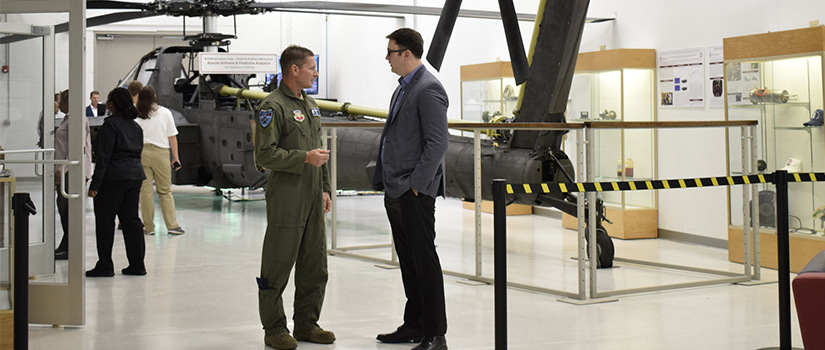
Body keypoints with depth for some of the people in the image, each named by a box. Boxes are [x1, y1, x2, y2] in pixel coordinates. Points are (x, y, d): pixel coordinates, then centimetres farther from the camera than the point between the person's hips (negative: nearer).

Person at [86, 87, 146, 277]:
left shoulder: (110, 124, -10)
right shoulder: (136, 126, 14)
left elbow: (104, 156, -15)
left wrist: (95, 184, -15)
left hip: (114, 177, -8)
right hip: (135, 174, 8)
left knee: (105, 219, 0)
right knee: (131, 218, 11)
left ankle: (105, 265, 2)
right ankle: (137, 264, 11)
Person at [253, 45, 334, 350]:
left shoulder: (310, 104, 17)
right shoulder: (273, 106, -10)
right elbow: (264, 155, -16)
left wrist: (324, 188, 18)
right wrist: (305, 158, -19)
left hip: (312, 199, 8)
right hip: (286, 200, -8)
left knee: (315, 266, 11)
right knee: (278, 267, 0)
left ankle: (306, 323, 22)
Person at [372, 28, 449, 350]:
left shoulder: (429, 90, -13)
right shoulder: (403, 88, 18)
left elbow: (438, 142, -19)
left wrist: (416, 184, -19)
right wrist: (387, 182, 18)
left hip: (415, 193, -10)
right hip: (395, 191, 10)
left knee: (424, 260, -5)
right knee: (408, 261, 15)